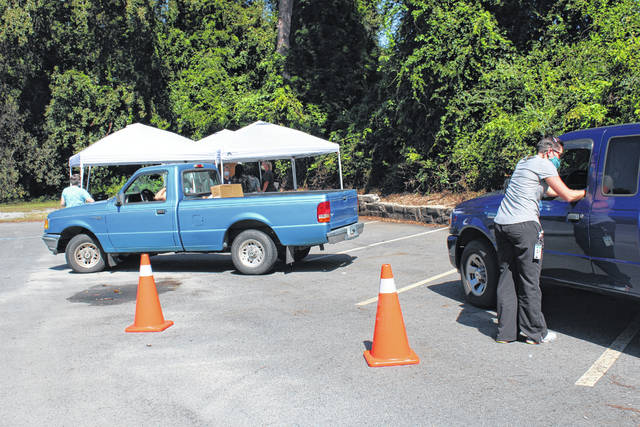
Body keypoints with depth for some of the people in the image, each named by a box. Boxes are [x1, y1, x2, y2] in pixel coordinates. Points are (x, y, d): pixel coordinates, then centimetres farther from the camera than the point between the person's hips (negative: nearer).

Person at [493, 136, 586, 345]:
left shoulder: (524, 162, 23)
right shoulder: (544, 165, -3)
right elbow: (568, 196, -2)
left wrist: (579, 192, 36)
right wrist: (587, 192, 17)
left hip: (501, 223, 8)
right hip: (523, 226, -8)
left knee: (507, 278, 10)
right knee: (529, 281, 1)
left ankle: (505, 331, 14)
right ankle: (535, 333, 12)